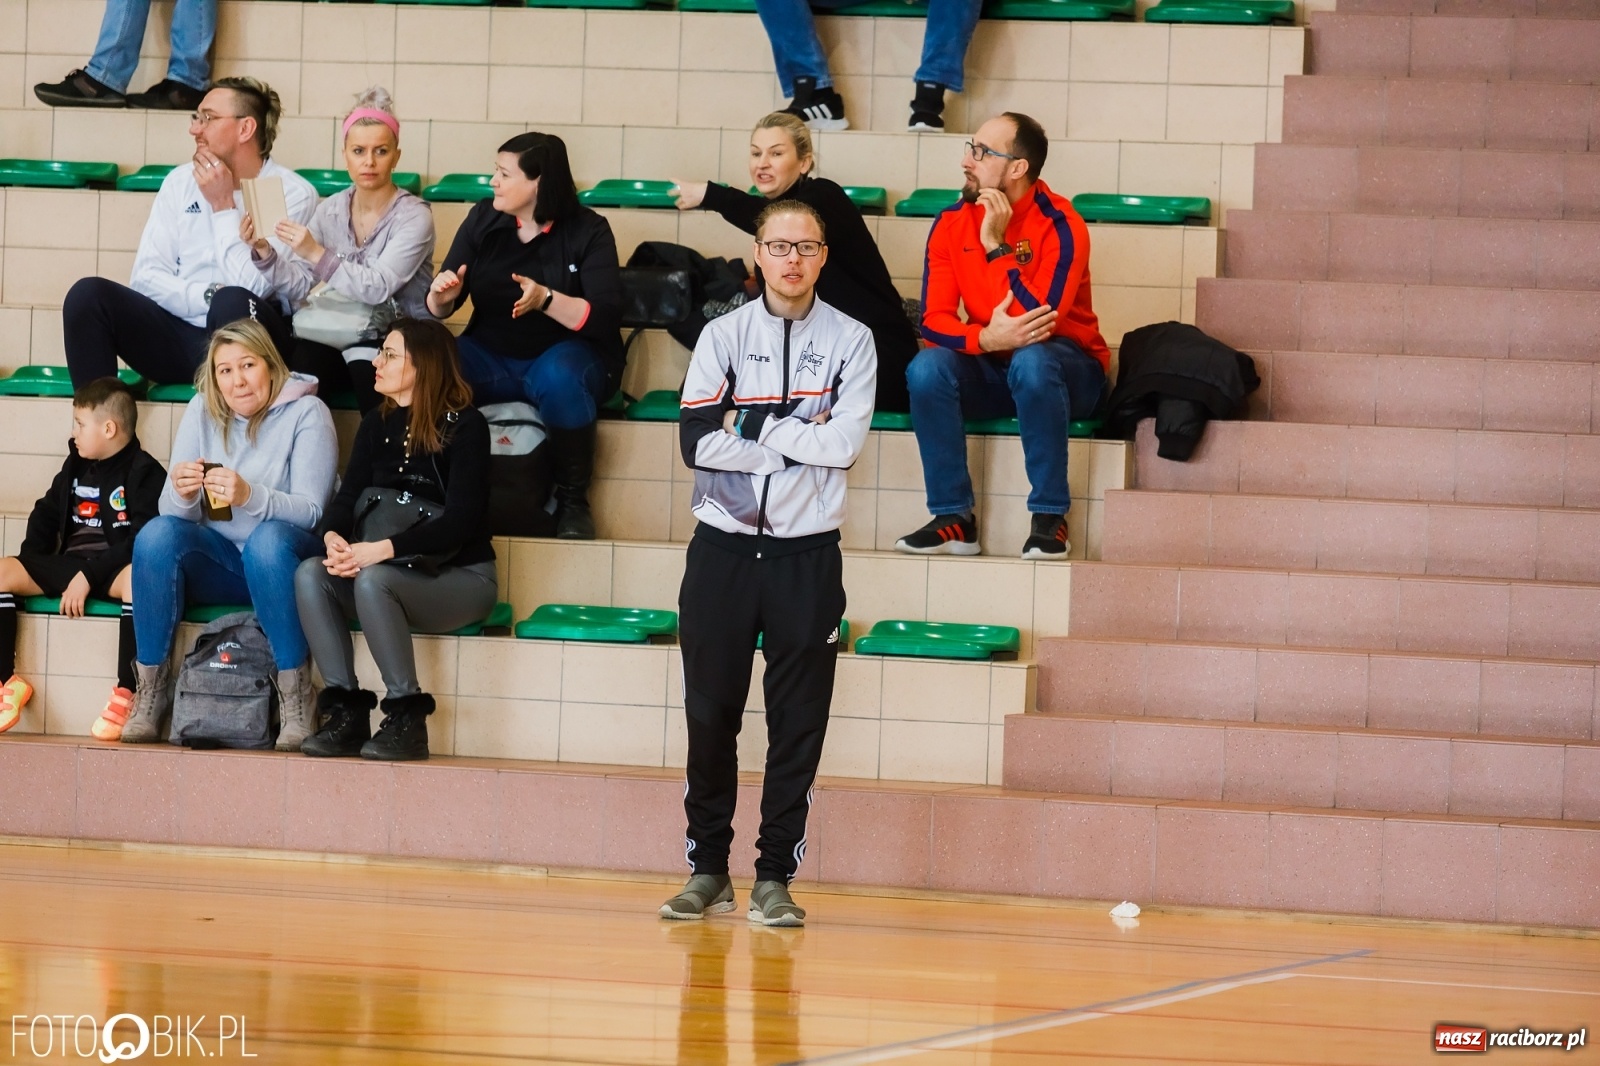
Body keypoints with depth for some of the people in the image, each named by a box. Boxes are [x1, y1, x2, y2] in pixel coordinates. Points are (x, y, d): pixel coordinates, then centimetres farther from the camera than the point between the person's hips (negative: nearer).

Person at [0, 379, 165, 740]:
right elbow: (45, 517, 23)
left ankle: (125, 692, -35)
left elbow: (140, 539, -15)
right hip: (68, 563, 7)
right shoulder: (76, 467, 17)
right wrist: (30, 563, 5)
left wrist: (90, 575, -22)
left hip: (113, 571, -7)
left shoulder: (143, 473, -6)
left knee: (138, 577, -41)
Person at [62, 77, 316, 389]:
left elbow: (253, 289, -14)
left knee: (235, 305, -37)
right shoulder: (181, 182, 11)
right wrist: (209, 296, -14)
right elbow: (145, 277, 3)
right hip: (178, 335, 4)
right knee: (87, 295, -18)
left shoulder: (293, 194, -4)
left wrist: (223, 206, -8)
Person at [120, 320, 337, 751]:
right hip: (219, 564, 4)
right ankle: (150, 695, -20)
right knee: (156, 534, -25)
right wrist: (182, 495, -25)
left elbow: (310, 511, -16)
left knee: (268, 539, -37)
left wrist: (251, 497, -34)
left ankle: (296, 703, -31)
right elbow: (174, 514, 0)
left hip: (281, 557, -4)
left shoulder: (306, 413, -7)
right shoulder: (203, 411, 4)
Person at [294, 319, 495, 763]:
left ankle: (406, 721, -26)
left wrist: (382, 550, -29)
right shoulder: (377, 426, 10)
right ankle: (346, 713, -21)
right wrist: (333, 538, -21)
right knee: (310, 574, -21)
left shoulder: (464, 426, -10)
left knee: (373, 581, -35)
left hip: (460, 577, -6)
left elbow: (460, 520, -19)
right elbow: (347, 498, 4)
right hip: (401, 572, 6)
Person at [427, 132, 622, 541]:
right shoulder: (483, 220, 4)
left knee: (558, 378, -39)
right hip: (491, 356, 3)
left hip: (563, 356, -3)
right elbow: (440, 309, 6)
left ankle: (572, 499, -18)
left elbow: (605, 318, -17)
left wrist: (546, 300, -32)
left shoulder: (588, 231, -7)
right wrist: (441, 296, -19)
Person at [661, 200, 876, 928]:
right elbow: (697, 441, -7)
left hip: (806, 554, -1)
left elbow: (845, 443, -11)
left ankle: (774, 878, 6)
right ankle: (708, 869, 14)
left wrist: (748, 424, -9)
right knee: (710, 715, 3)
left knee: (798, 723, 0)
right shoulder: (724, 335, 5)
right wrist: (797, 433, -10)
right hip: (723, 547, 1)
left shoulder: (850, 341, 3)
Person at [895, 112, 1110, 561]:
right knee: (926, 367, -26)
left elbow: (1039, 321, -28)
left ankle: (1049, 518, -28)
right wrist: (986, 339, -32)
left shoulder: (1059, 226, -18)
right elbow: (933, 320, -11)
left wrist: (995, 245, -28)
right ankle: (954, 519, -21)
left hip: (1064, 370, -4)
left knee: (1030, 359, -38)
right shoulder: (951, 224, -4)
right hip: (990, 372, 4)